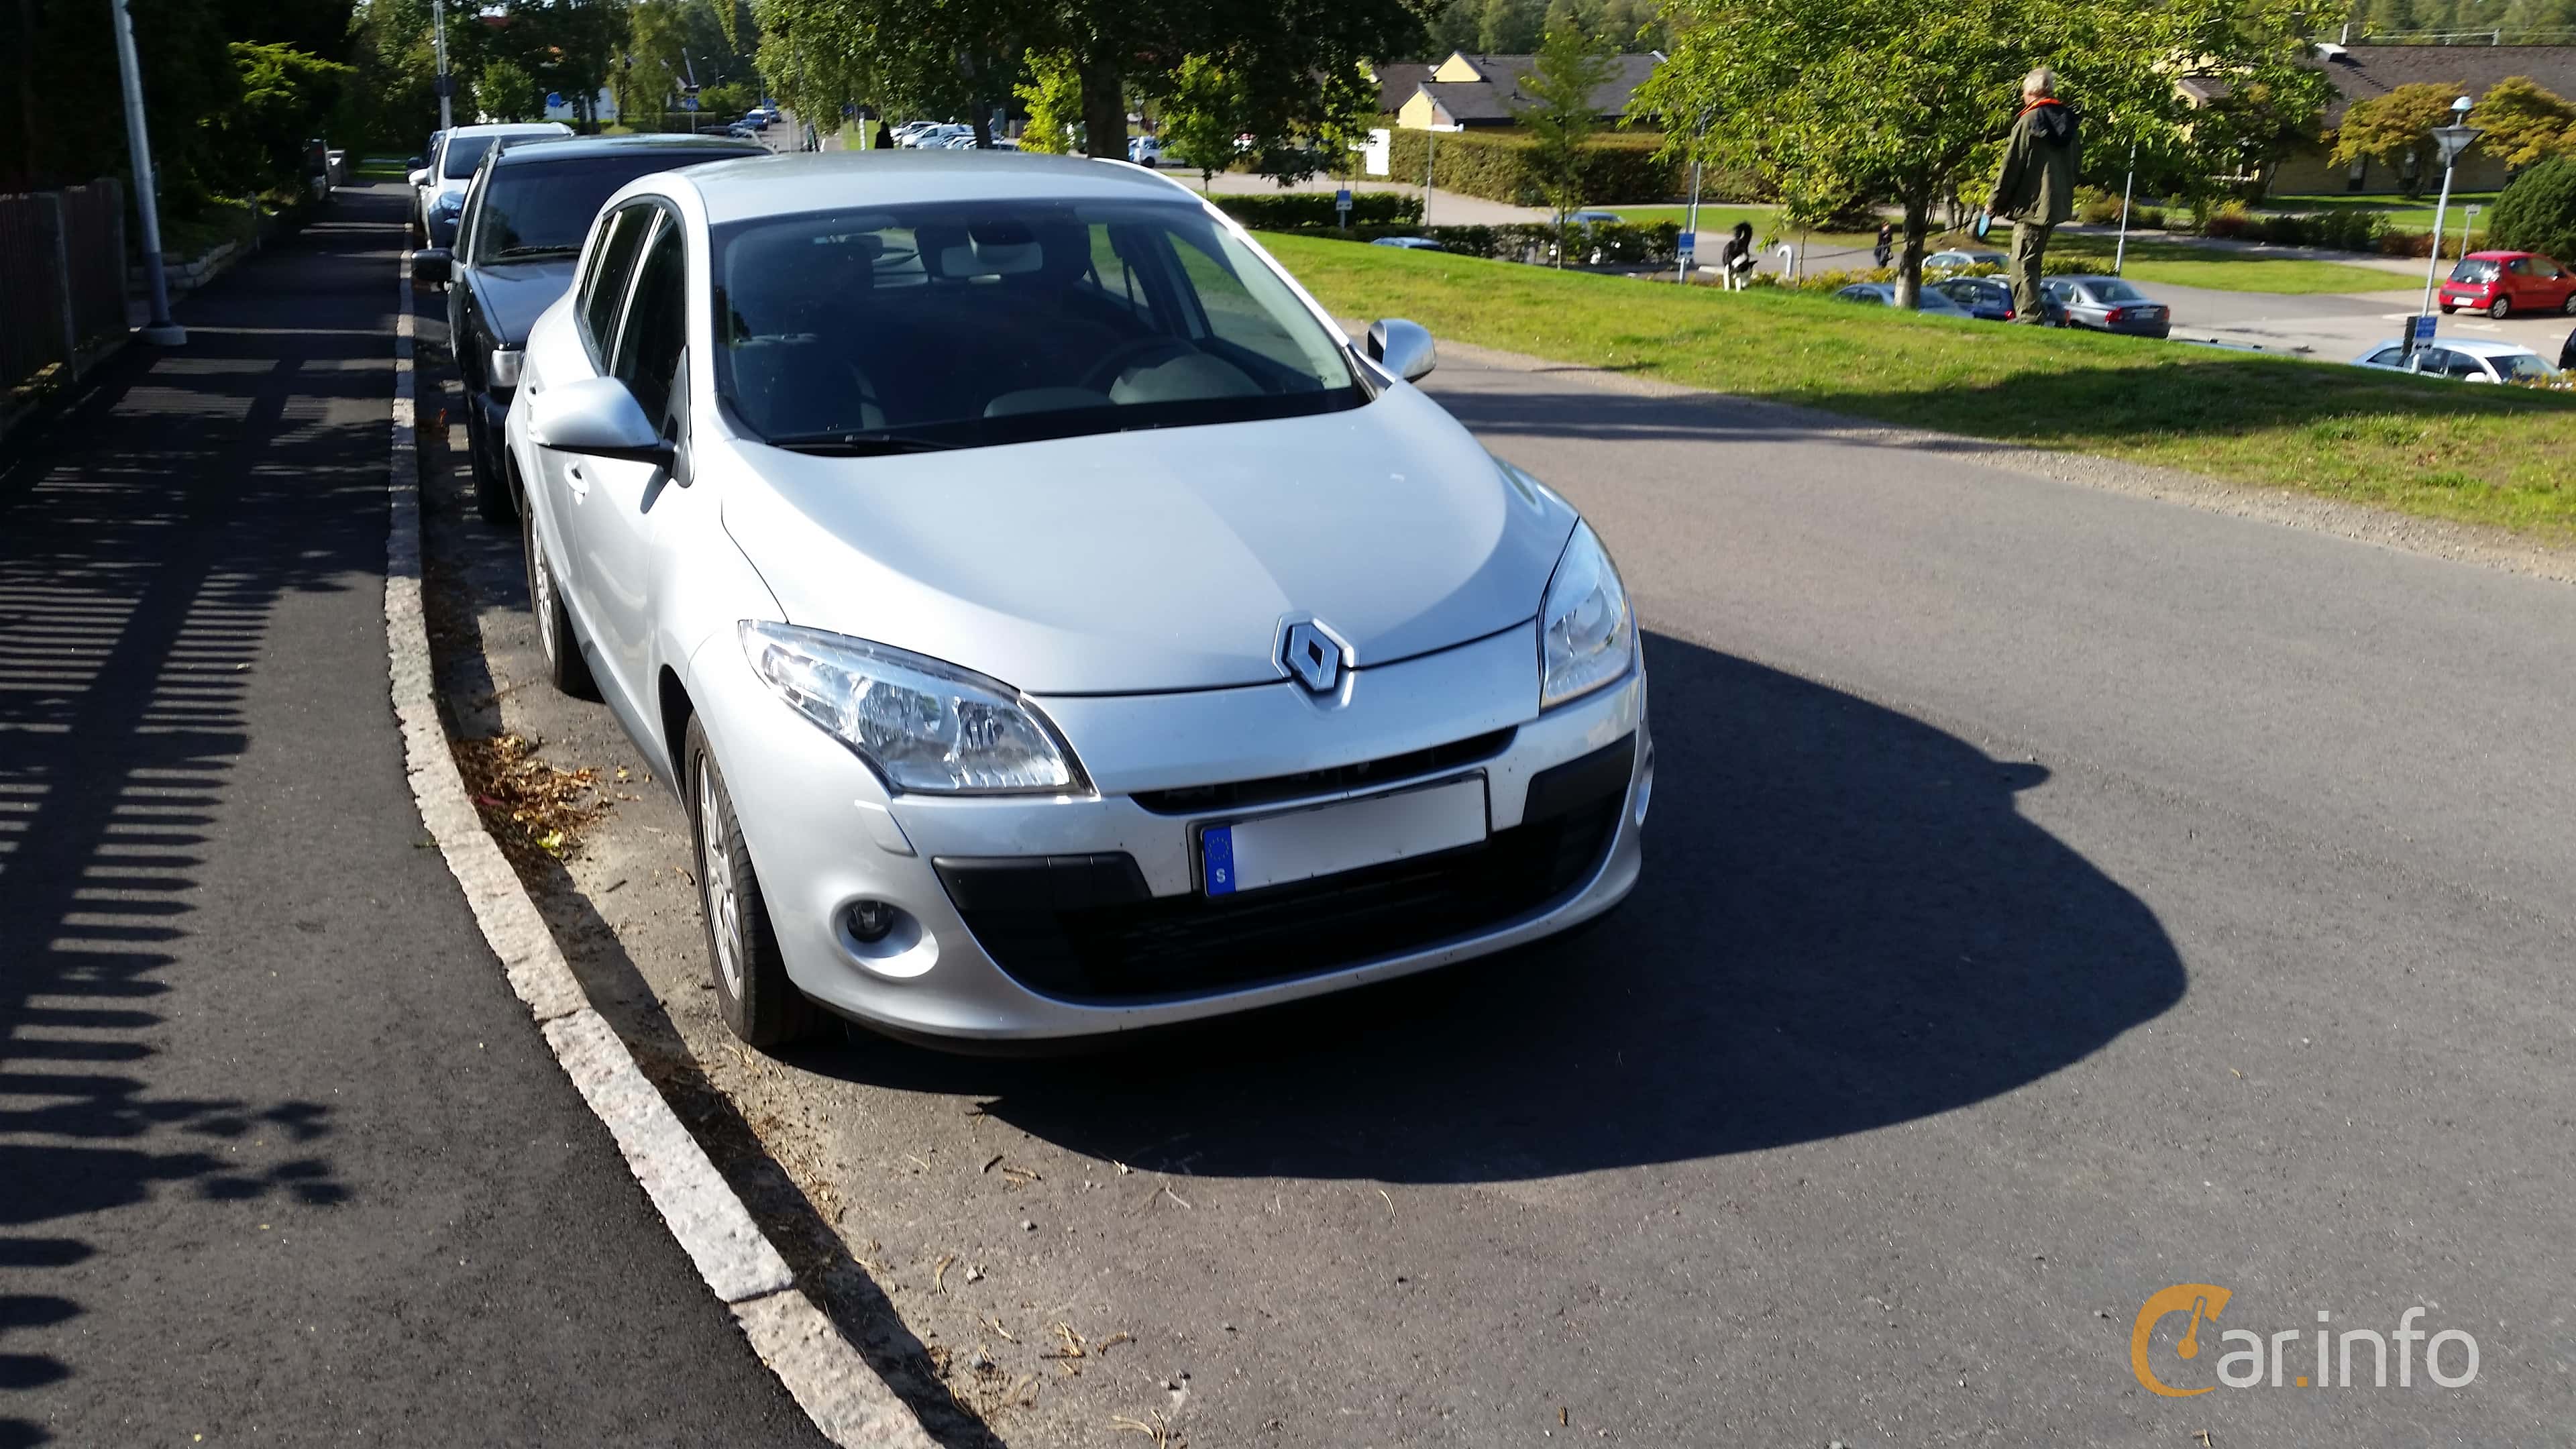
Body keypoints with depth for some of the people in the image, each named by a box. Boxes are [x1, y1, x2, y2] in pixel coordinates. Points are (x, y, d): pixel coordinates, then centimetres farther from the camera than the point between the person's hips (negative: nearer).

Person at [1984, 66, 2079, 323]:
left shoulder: (2028, 121, -10)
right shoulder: (2066, 120, 12)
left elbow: (2012, 165, -10)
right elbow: (2072, 166, 17)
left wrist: (1995, 202, -2)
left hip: (2030, 203, -8)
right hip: (2056, 203, 8)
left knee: (2023, 263, -6)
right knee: (2032, 261, 16)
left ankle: (2028, 314, -10)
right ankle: (2027, 311, 18)